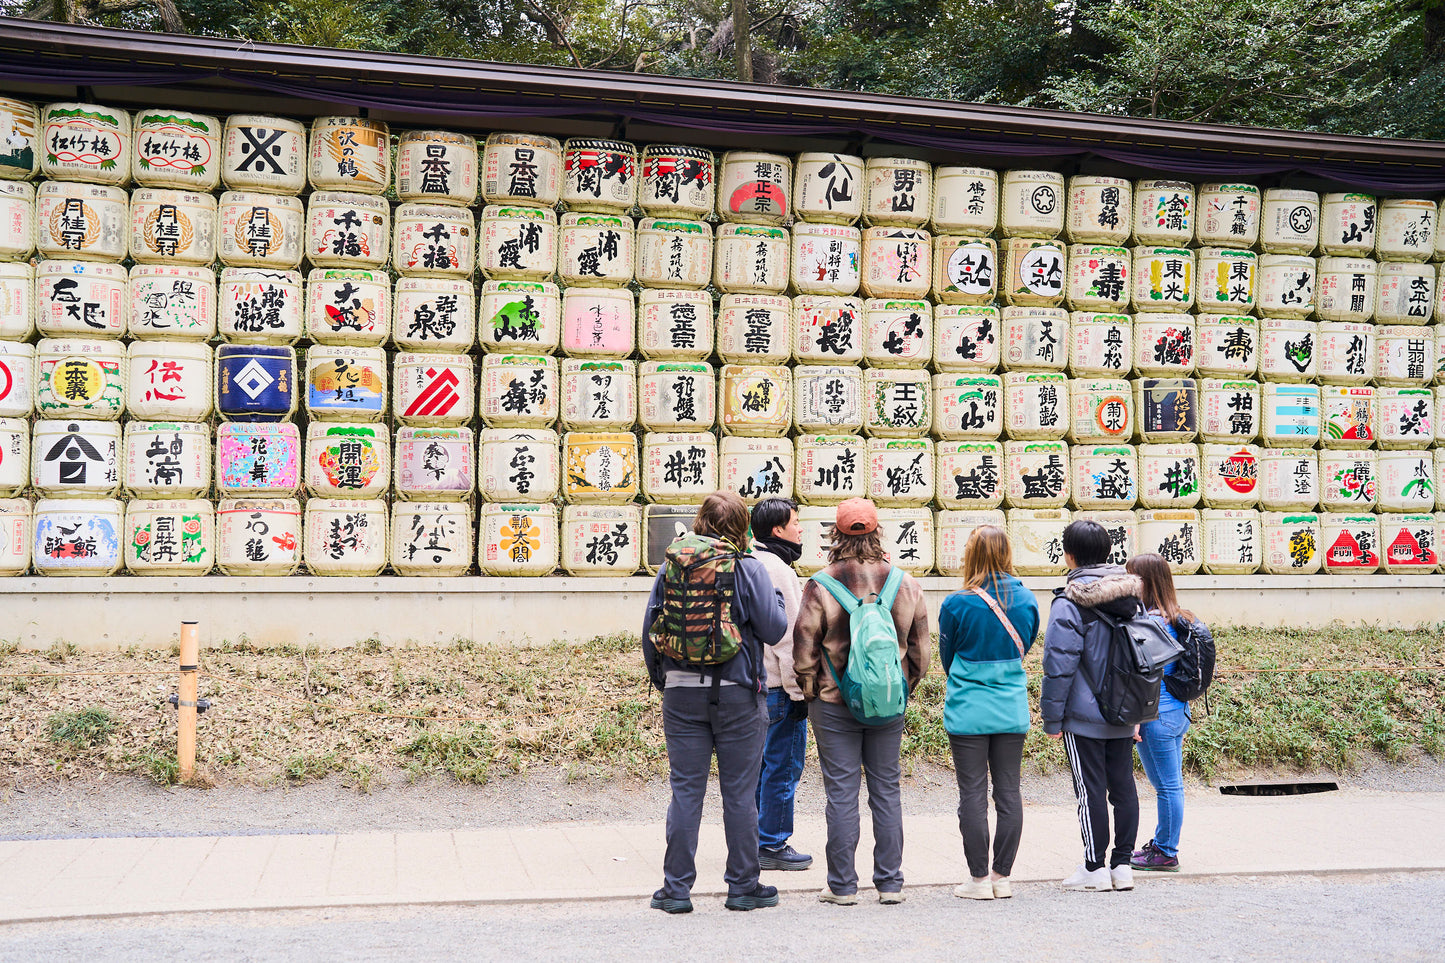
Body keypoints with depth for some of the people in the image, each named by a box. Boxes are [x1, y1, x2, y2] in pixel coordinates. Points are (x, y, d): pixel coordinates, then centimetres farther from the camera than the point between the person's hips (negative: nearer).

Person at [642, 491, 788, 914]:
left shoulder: (671, 567, 3)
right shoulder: (748, 569, -6)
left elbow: (650, 630, 5)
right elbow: (774, 630, -5)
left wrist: (660, 679, 18)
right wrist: (774, 594, 12)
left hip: (682, 692, 3)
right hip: (737, 693, -2)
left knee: (685, 789, 7)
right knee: (739, 792, 6)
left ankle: (676, 888, 11)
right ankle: (743, 886, 14)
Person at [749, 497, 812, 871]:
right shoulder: (777, 569, -16)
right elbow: (787, 636, -19)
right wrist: (798, 691, -16)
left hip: (754, 684, 10)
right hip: (778, 687, -10)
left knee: (760, 765, 16)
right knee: (782, 766, -1)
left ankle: (753, 841, 23)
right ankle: (772, 845, 6)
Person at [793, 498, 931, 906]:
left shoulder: (820, 585, -10)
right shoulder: (905, 583, 1)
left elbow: (805, 649, -7)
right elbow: (920, 647, 7)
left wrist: (810, 692, 7)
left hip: (834, 703, -3)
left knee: (841, 793, 3)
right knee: (886, 791, 11)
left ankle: (842, 885, 8)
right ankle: (890, 882, 15)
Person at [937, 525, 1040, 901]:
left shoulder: (957, 604, -11)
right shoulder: (1026, 600, -1)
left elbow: (946, 657, 3)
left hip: (968, 711, -4)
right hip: (1012, 710, 4)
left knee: (973, 793, 3)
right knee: (1008, 791, 10)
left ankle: (979, 878, 7)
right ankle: (1002, 876, 15)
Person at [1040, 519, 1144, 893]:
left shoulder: (1070, 603, -15)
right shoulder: (1131, 595, 7)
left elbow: (1059, 665, -15)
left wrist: (1051, 718, -7)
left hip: (1084, 718, -6)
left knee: (1091, 791, 0)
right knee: (1123, 787, 11)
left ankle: (1095, 869, 5)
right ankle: (1122, 865, 17)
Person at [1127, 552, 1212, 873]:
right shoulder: (1177, 619, 10)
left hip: (1157, 714, -9)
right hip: (1179, 711, 10)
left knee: (1167, 785, 0)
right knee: (1171, 784, 16)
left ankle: (1166, 854, 9)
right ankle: (1162, 844, 28)